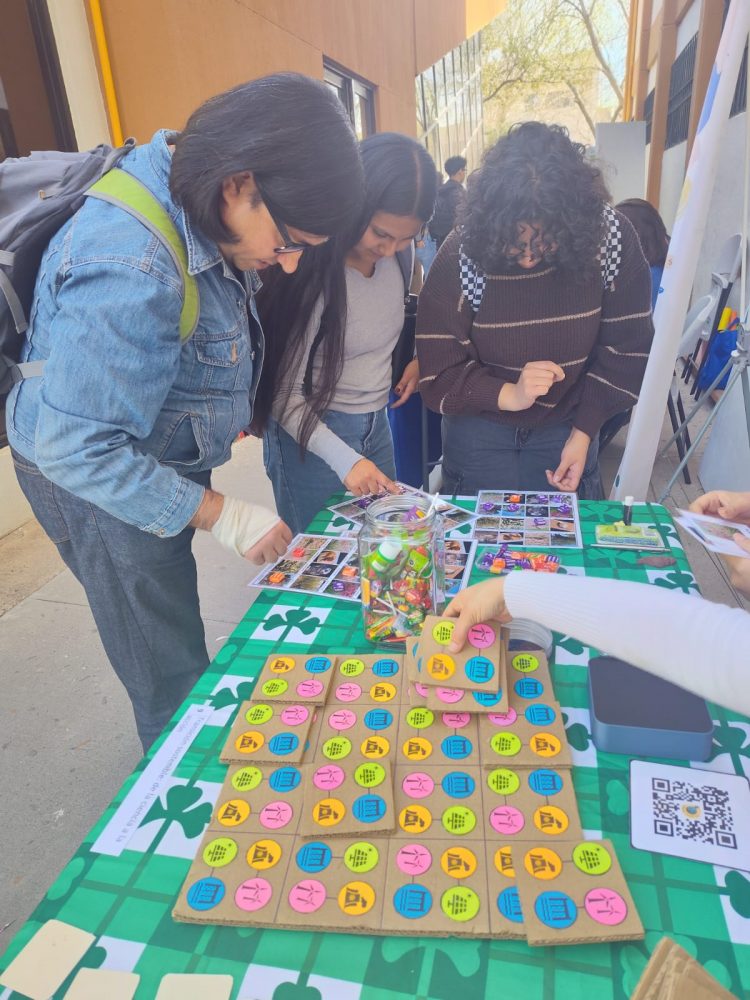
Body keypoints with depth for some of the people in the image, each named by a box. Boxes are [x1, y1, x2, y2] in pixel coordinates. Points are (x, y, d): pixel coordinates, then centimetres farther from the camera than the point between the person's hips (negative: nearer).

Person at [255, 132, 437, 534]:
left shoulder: (398, 253, -3)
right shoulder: (313, 270, -21)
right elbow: (283, 390, -18)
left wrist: (417, 360, 0)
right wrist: (342, 458, -24)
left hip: (376, 425, 6)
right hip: (311, 433, -6)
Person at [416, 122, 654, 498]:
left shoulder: (612, 238, -14)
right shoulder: (460, 254, -20)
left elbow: (626, 349, -5)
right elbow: (437, 375, -17)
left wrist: (583, 432, -10)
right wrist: (507, 395, -33)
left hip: (567, 427, 2)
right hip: (479, 428, -1)